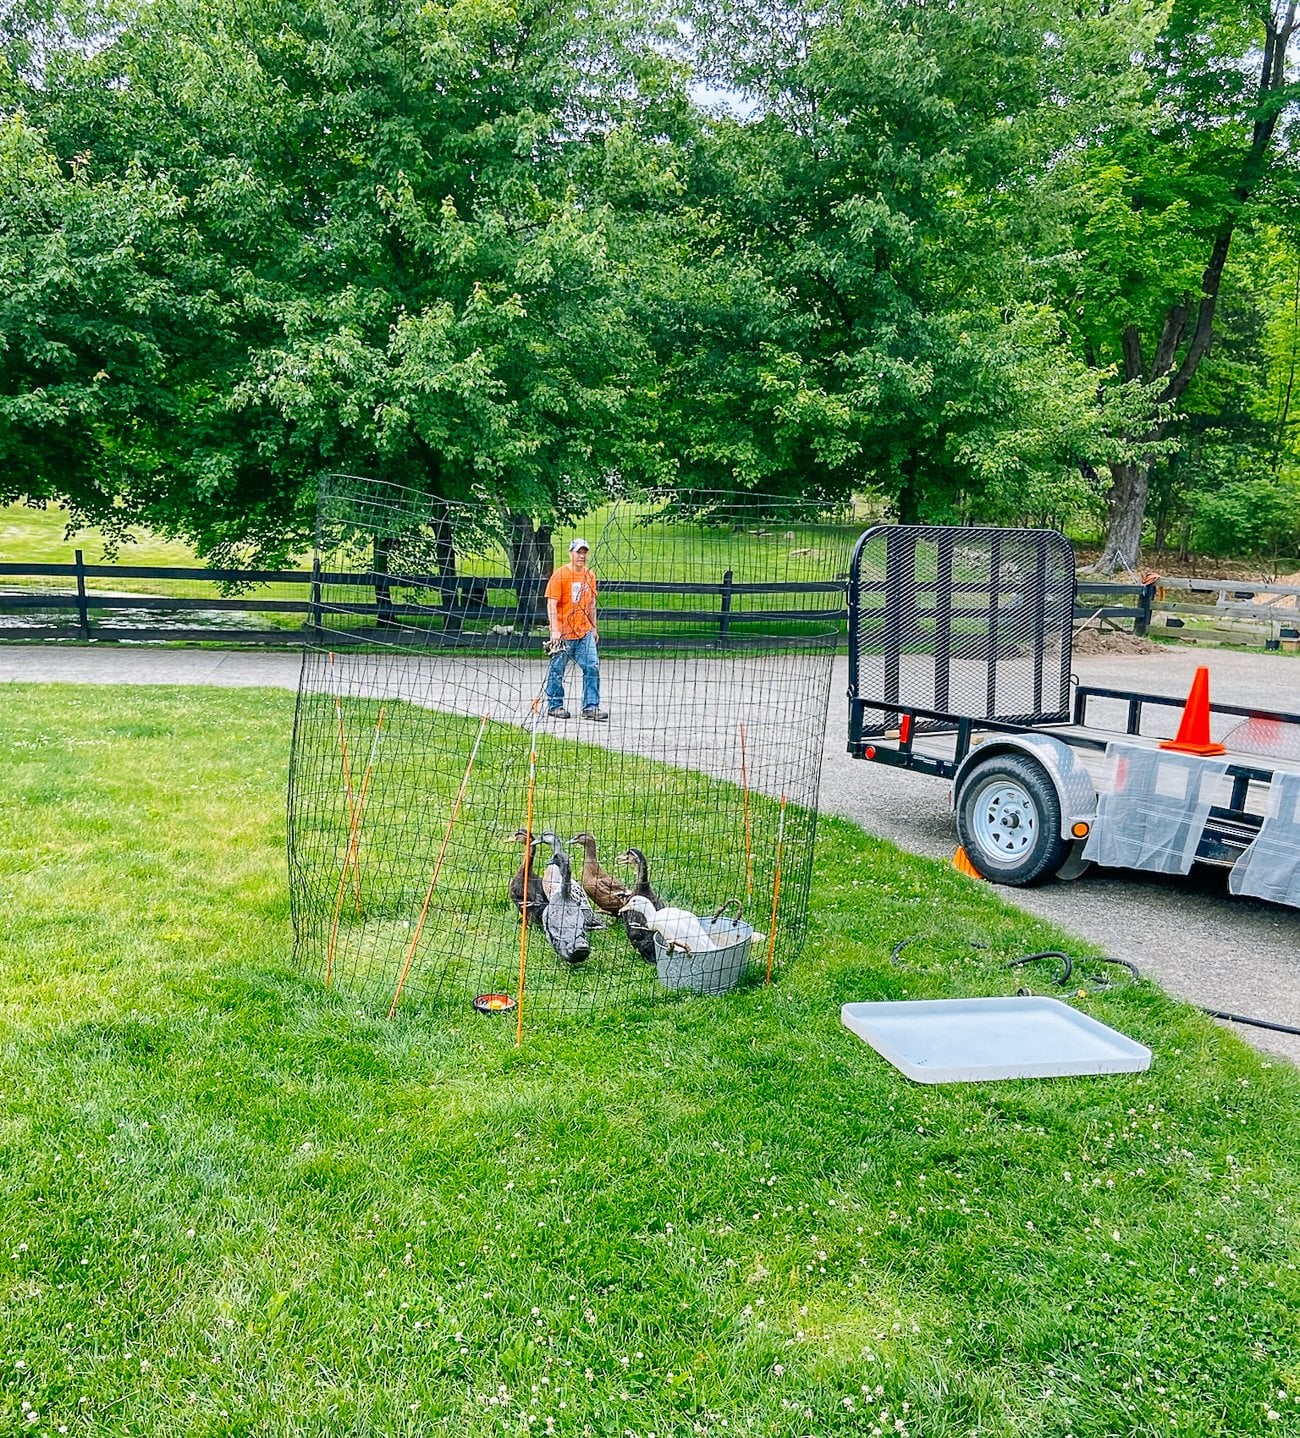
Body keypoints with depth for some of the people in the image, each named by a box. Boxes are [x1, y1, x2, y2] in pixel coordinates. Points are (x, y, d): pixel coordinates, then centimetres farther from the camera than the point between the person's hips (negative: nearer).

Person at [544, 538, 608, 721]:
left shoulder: (590, 576, 10)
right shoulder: (560, 575, -9)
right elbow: (551, 604, -12)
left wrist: (594, 628, 19)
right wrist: (555, 630, -19)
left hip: (584, 632, 5)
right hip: (563, 632, -5)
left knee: (592, 667, -3)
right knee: (557, 670, 4)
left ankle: (590, 707, 1)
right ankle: (554, 706, 17)